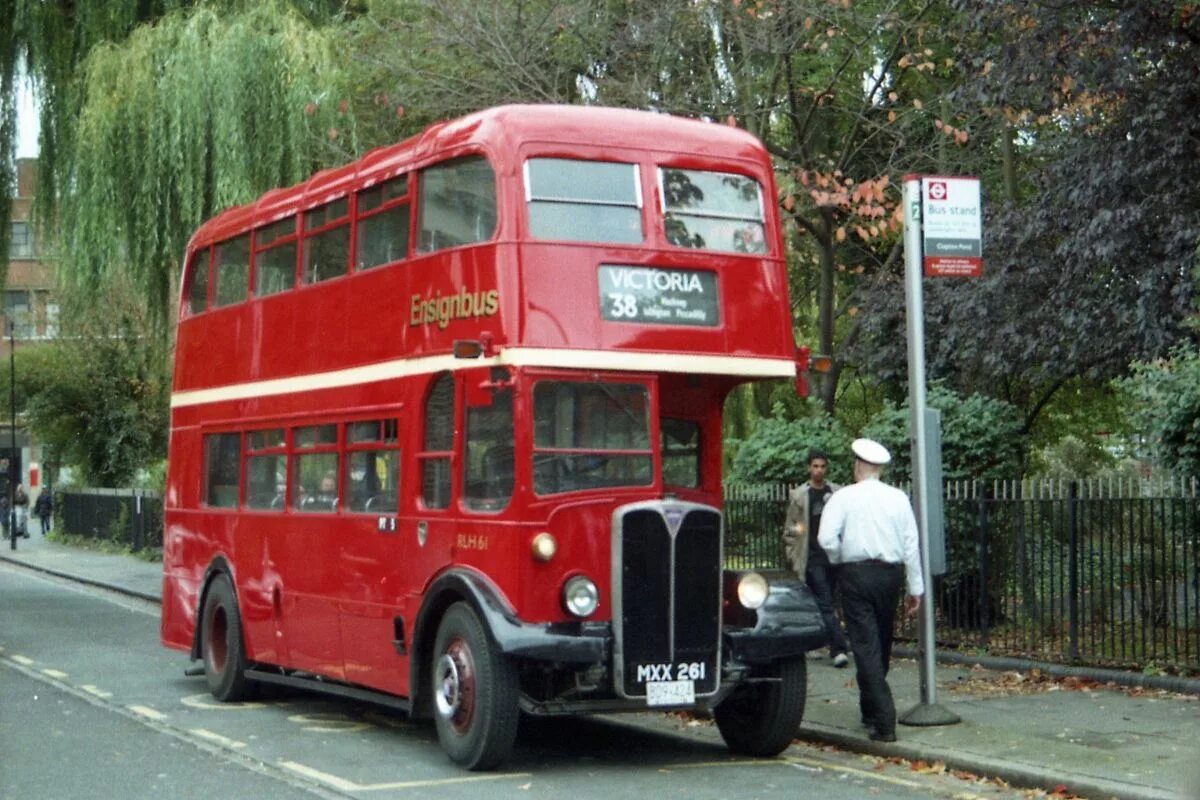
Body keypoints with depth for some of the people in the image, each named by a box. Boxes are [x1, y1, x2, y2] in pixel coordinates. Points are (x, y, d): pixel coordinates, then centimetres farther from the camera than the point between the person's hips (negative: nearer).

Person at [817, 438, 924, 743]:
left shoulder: (844, 497, -4)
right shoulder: (898, 498, 4)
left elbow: (827, 538, -15)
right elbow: (911, 544, 3)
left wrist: (840, 561, 5)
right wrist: (916, 588, 7)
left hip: (856, 573, -4)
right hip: (890, 573, 4)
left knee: (866, 646, -5)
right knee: (882, 643, 18)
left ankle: (884, 722, -14)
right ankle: (871, 710, 33)